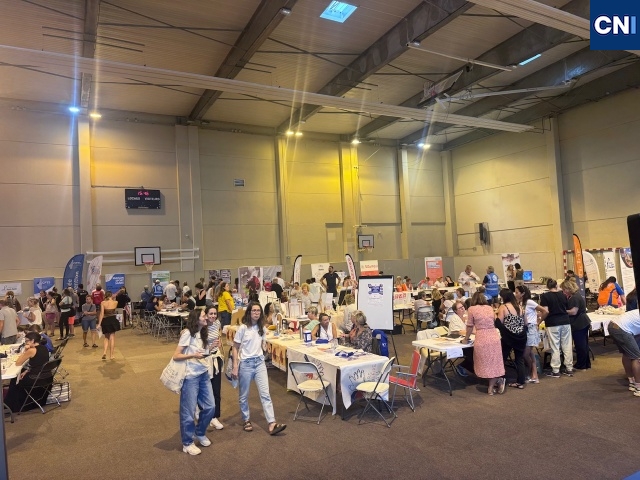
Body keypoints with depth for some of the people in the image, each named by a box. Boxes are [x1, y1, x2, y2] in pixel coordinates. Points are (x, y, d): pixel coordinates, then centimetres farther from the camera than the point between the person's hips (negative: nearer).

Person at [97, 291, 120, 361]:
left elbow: (102, 314, -8)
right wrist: (113, 299, 22)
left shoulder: (103, 303, -3)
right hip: (113, 320, -1)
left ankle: (104, 352, 0)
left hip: (105, 321, 1)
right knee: (112, 338, 6)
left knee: (106, 337, 18)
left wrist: (99, 324, -7)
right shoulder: (115, 302, -2)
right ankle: (111, 355, 7)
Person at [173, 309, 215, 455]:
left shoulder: (203, 333, 9)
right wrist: (193, 355, -27)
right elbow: (175, 356, -16)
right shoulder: (188, 333, -14)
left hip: (204, 374, 7)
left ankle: (200, 433, 34)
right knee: (188, 411, 4)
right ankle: (187, 444, 22)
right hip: (190, 377, -7)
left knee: (210, 407, 11)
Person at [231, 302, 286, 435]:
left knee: (265, 393, -3)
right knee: (244, 395, 10)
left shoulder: (262, 328, 5)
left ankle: (272, 424, -6)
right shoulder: (243, 328, -10)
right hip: (245, 364, -3)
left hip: (260, 362, 4)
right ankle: (246, 420, 29)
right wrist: (235, 367, -10)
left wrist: (265, 346, -4)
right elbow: (235, 348, -6)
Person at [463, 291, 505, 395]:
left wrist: (466, 339, 18)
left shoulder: (472, 309, 0)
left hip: (482, 339, -4)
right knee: (494, 362, 12)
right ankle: (491, 387, 14)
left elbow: (470, 326, 3)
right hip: (494, 337, 4)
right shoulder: (490, 308, 12)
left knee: (485, 363, 9)